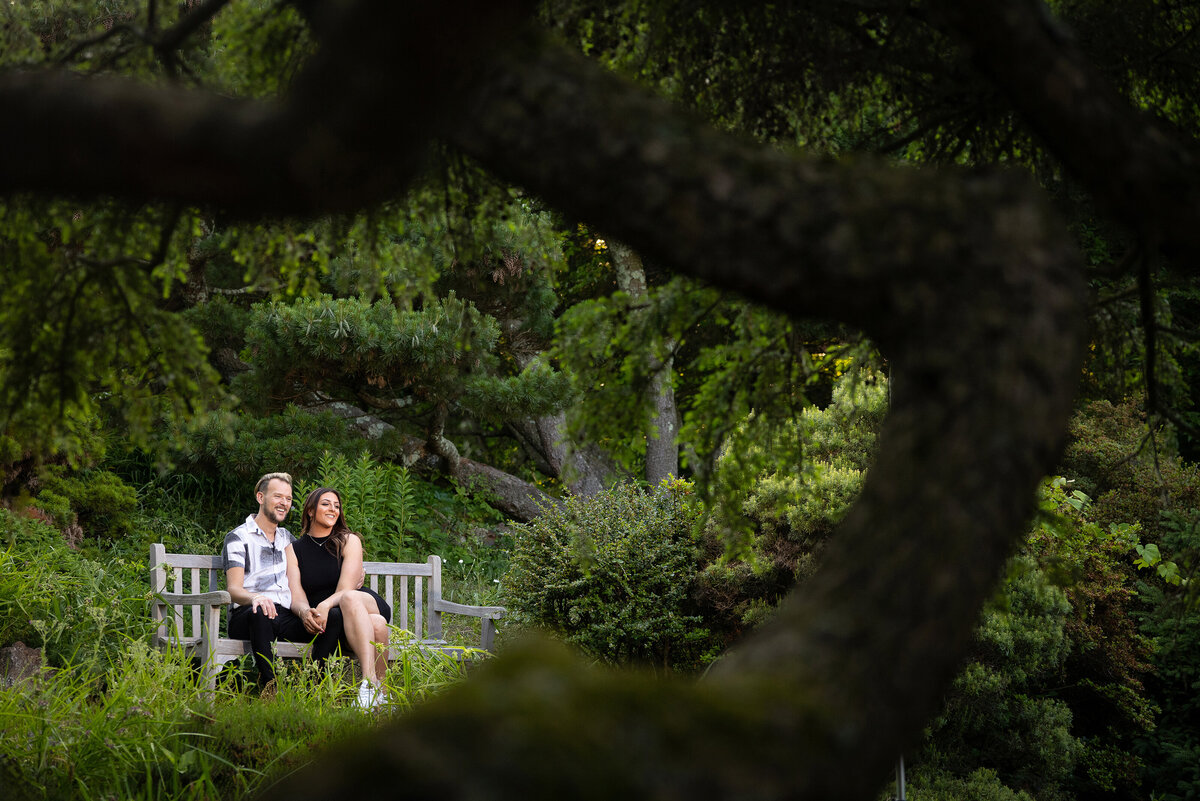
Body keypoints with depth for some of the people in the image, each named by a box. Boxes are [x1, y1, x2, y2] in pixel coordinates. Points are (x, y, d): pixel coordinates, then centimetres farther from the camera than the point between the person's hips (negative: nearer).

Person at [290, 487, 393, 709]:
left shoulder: (349, 541, 8)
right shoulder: (295, 549, 11)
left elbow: (346, 590, -7)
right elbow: (296, 597, 0)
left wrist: (325, 605, -29)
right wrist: (305, 612, -26)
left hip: (368, 604, 0)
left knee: (349, 600, -40)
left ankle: (370, 682, -54)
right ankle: (378, 693, -39)